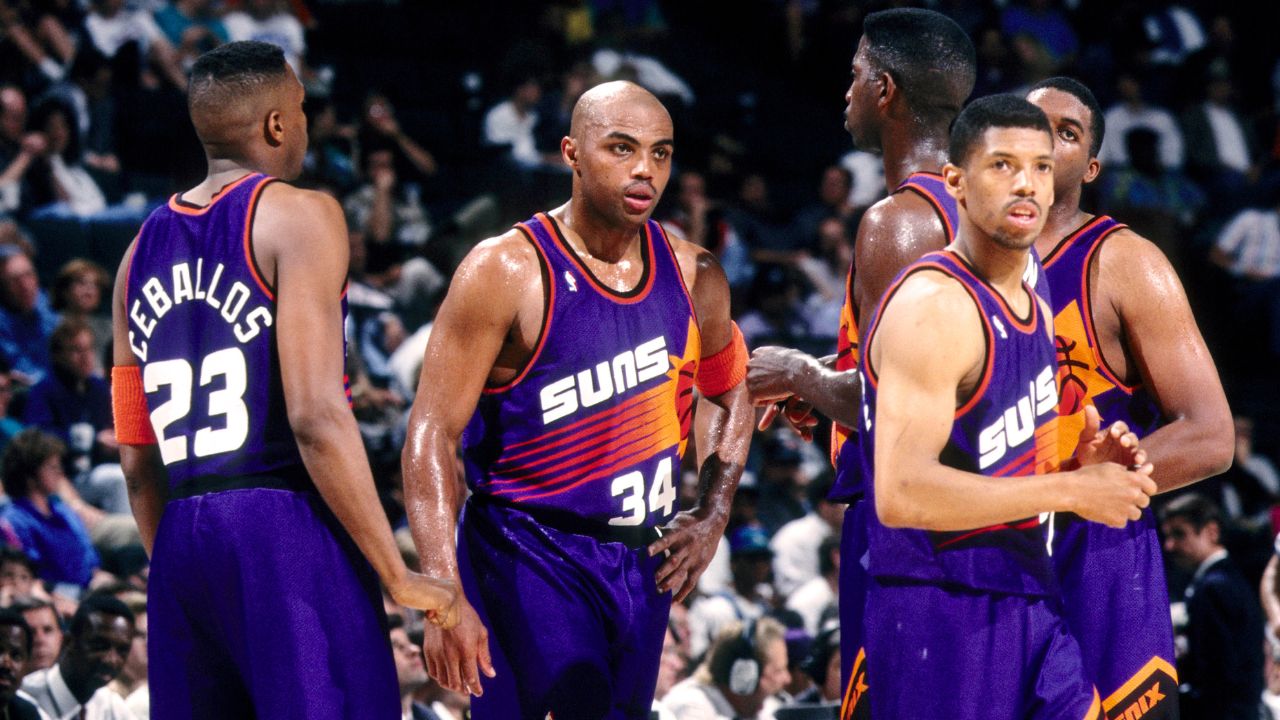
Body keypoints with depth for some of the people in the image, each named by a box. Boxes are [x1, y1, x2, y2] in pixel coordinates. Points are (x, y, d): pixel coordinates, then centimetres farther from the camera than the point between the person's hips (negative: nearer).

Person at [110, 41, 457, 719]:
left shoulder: (144, 248, 17)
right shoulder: (298, 215, -4)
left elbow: (137, 464, 17)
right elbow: (316, 416, -15)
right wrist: (398, 575, -12)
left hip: (180, 541, 7)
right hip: (285, 525, -7)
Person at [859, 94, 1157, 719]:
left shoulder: (1034, 310, 14)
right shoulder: (934, 305, -17)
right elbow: (902, 494, -27)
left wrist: (1081, 464, 4)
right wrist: (1070, 491, -19)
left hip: (1031, 608, 9)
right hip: (941, 617, -9)